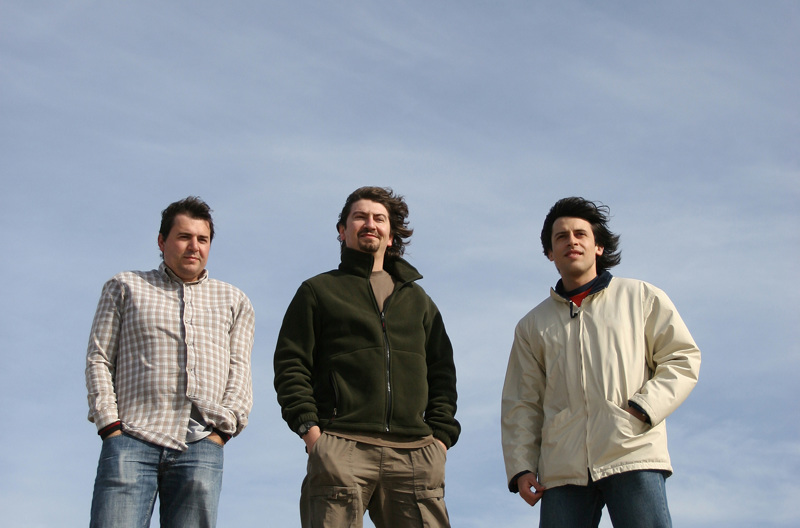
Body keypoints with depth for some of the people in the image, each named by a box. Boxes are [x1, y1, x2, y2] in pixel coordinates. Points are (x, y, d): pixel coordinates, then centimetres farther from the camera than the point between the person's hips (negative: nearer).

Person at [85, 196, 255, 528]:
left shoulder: (233, 301, 24)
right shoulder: (125, 287, 21)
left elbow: (238, 372, 14)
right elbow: (98, 359, 12)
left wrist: (221, 429, -2)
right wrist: (110, 425, -2)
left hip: (200, 446, 1)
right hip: (132, 440, -1)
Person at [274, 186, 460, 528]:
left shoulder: (418, 300, 27)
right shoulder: (318, 291, 17)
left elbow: (442, 372, 21)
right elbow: (290, 364, 9)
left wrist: (441, 435, 7)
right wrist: (308, 426, -6)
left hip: (414, 453, 3)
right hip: (342, 450, -2)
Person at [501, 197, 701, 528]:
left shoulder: (642, 298, 17)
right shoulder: (532, 325, 22)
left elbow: (682, 358, 10)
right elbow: (521, 404, 17)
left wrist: (643, 408, -6)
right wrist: (521, 468, 4)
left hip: (633, 455, -2)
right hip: (562, 469, 2)